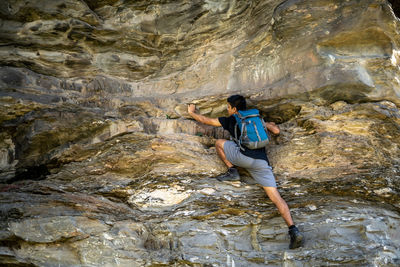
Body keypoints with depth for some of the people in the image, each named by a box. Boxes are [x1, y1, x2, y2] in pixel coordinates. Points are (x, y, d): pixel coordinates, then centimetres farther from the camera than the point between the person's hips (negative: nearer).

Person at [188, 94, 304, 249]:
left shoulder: (230, 120, 16)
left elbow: (205, 120, 24)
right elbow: (276, 131, 25)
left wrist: (191, 112, 43)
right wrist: (270, 124, 49)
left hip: (244, 157, -4)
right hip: (262, 162, 4)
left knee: (219, 142, 19)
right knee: (276, 197, -2)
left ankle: (232, 171, 8)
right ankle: (293, 230, -18)